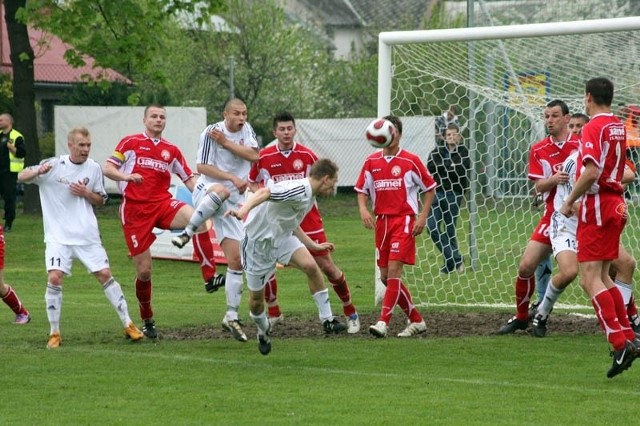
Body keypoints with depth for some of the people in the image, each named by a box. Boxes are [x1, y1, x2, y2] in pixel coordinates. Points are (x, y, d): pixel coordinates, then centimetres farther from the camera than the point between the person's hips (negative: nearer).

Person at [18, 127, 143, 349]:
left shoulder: (94, 168, 3)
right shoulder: (53, 165, -4)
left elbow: (101, 199, 12)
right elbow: (21, 177, -5)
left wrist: (86, 193, -10)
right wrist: (38, 171, -27)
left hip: (87, 235, 2)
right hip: (58, 236, -2)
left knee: (105, 275, 0)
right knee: (54, 278, -16)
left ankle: (128, 324, 11)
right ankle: (54, 333, -4)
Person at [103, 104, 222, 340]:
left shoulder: (172, 150, 14)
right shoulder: (130, 143, 5)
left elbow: (189, 179, 15)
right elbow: (107, 168, 3)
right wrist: (126, 176, -18)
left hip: (163, 204, 2)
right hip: (135, 210, -2)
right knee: (144, 270, -2)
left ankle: (210, 276, -32)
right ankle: (147, 320, 20)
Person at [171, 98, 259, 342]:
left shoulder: (247, 130, 8)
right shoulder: (211, 132, -8)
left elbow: (254, 155, -7)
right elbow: (202, 167, -10)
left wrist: (226, 143, -14)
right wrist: (232, 178, -15)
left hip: (233, 202, 5)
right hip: (206, 192, -5)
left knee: (236, 260, -1)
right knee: (221, 190, -44)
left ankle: (232, 316, 6)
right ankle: (187, 233, -32)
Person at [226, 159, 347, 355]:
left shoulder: (309, 197, 7)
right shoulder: (298, 190, -25)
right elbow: (264, 193, -39)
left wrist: (314, 245, 26)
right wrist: (244, 209, -57)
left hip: (282, 237, 7)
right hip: (259, 241, -7)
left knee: (311, 266, -20)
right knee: (256, 297, 5)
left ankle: (328, 320, -12)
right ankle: (263, 332, 36)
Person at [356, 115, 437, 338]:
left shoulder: (411, 161, -3)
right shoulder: (371, 162, 7)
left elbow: (430, 188, 4)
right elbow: (361, 190, 13)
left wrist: (423, 217, -5)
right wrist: (363, 209, -8)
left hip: (404, 219, -5)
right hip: (381, 221, 5)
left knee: (393, 270, -17)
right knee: (386, 276, 6)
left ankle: (383, 322, -20)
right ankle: (416, 320, 19)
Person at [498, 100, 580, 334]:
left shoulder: (582, 145, -3)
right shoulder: (538, 150, 6)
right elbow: (539, 186, -3)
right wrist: (554, 179, -23)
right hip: (553, 216, 3)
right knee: (526, 266, -4)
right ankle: (521, 317, 16)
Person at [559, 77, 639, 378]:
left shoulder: (593, 128, -13)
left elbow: (591, 173, -23)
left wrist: (569, 201, -11)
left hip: (597, 205, -9)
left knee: (590, 279, -10)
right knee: (603, 277, 17)